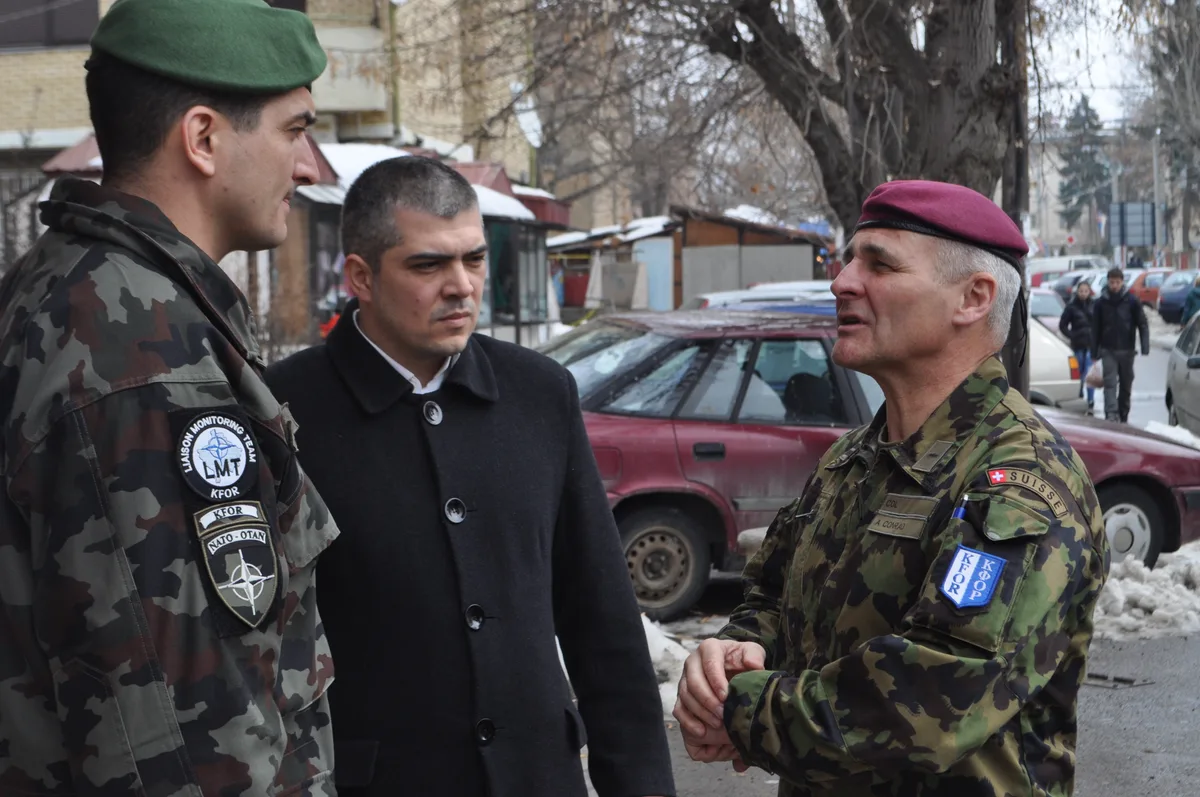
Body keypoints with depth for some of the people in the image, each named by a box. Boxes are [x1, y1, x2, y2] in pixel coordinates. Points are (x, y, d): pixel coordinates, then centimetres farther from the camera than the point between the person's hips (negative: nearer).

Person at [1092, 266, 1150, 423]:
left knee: (1126, 384, 9)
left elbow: (1143, 324, 0)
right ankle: (1111, 414, -21)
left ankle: (1123, 415, 21)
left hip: (1127, 350, 1)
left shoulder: (1132, 301, -1)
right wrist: (1094, 352, 4)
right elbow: (1095, 329, 6)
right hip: (1108, 350, -1)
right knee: (1110, 383, -12)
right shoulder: (1101, 302, 1)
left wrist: (1145, 346, -11)